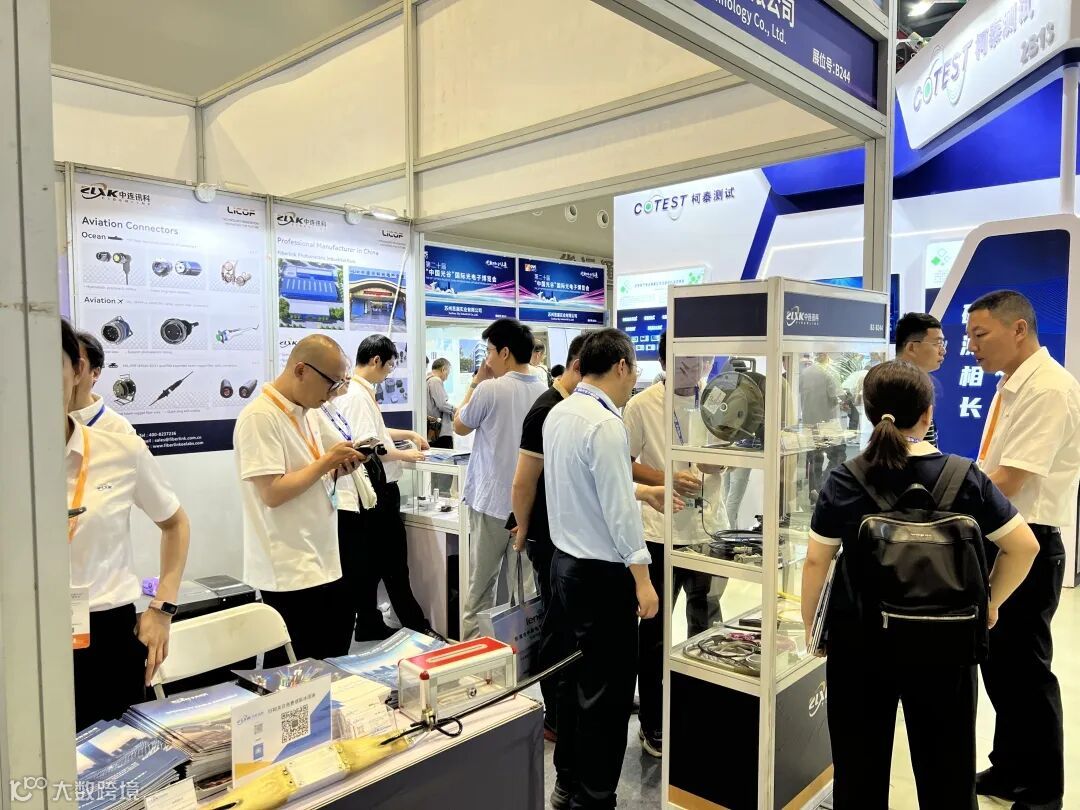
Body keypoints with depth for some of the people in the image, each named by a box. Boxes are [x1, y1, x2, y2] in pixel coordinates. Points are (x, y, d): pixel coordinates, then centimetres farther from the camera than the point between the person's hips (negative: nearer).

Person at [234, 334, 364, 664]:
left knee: (334, 660, 16)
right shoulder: (260, 417, -17)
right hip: (290, 573, -9)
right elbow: (273, 492, -23)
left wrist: (336, 470, 0)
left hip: (323, 564, 9)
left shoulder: (306, 413, 11)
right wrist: (326, 462, -15)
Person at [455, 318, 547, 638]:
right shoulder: (546, 393, 1)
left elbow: (460, 426, 3)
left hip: (492, 500, -4)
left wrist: (475, 383, 8)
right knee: (527, 585, 10)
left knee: (481, 583, 9)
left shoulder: (490, 389, -14)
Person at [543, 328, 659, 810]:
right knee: (606, 691, 4)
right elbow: (619, 509, -21)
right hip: (602, 572, -9)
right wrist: (642, 579, -16)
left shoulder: (558, 414, 7)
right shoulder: (604, 424, -20)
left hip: (565, 563, 9)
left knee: (575, 678, 20)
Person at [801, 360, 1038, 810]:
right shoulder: (965, 478, -7)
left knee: (859, 766, 15)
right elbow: (1024, 547, -3)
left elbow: (816, 562, -6)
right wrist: (989, 603, 10)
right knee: (945, 766, 18)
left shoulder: (843, 483, -9)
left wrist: (811, 627, 7)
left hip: (858, 641, 0)